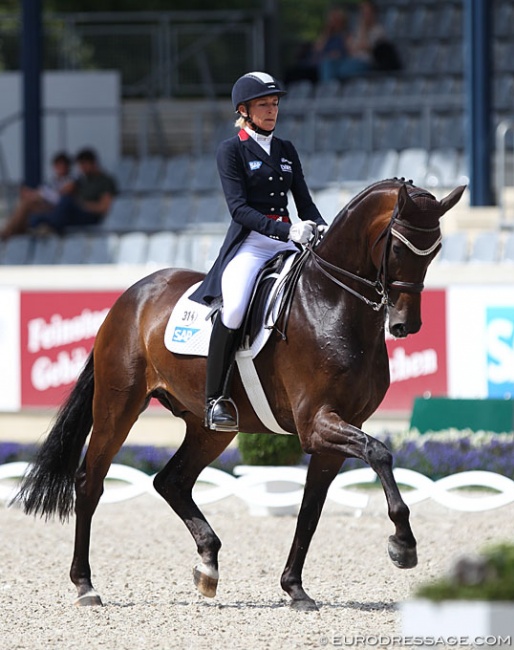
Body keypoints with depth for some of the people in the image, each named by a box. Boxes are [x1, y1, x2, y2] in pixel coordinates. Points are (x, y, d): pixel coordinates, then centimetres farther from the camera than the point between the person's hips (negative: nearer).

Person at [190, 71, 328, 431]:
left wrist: (322, 229, -6)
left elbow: (305, 202, 17)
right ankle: (216, 400, -22)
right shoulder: (231, 151, 1)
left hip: (288, 243, 6)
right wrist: (286, 230, -23)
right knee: (234, 308, -31)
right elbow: (239, 208, -10)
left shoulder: (287, 151, 18)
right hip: (249, 243, -6)